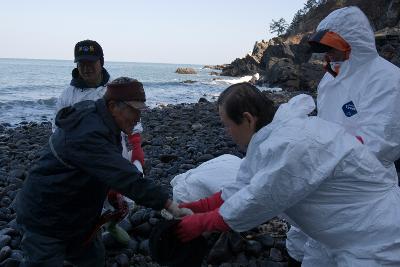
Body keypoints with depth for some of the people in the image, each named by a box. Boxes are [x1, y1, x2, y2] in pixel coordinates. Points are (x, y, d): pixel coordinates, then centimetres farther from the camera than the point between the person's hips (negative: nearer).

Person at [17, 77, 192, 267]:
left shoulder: (95, 116, -1)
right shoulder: (88, 134, -33)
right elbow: (126, 176, -38)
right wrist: (170, 206, -37)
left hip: (77, 214, 9)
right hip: (45, 218, -9)